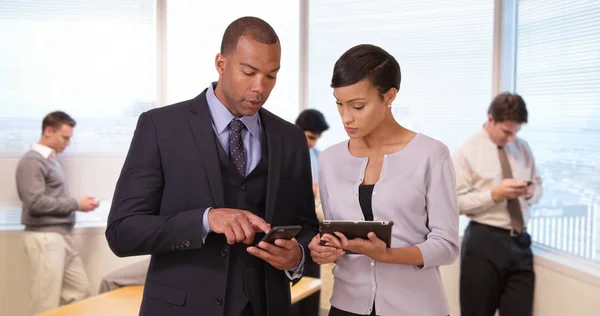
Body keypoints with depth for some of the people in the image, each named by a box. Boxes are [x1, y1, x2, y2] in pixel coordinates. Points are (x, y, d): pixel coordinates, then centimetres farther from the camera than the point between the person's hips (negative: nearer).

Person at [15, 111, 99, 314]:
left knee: (80, 290, 12)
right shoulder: (32, 161, -12)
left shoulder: (51, 160, 15)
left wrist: (77, 204, 1)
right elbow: (36, 203, -20)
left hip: (62, 236, 9)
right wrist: (76, 204, -14)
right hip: (44, 238, -9)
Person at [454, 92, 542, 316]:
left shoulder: (522, 148, 10)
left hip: (520, 241, 5)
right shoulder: (467, 152, -7)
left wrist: (531, 192, -6)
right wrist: (495, 194, -22)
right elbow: (457, 202, -11)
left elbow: (538, 185, 18)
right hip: (484, 241, -5)